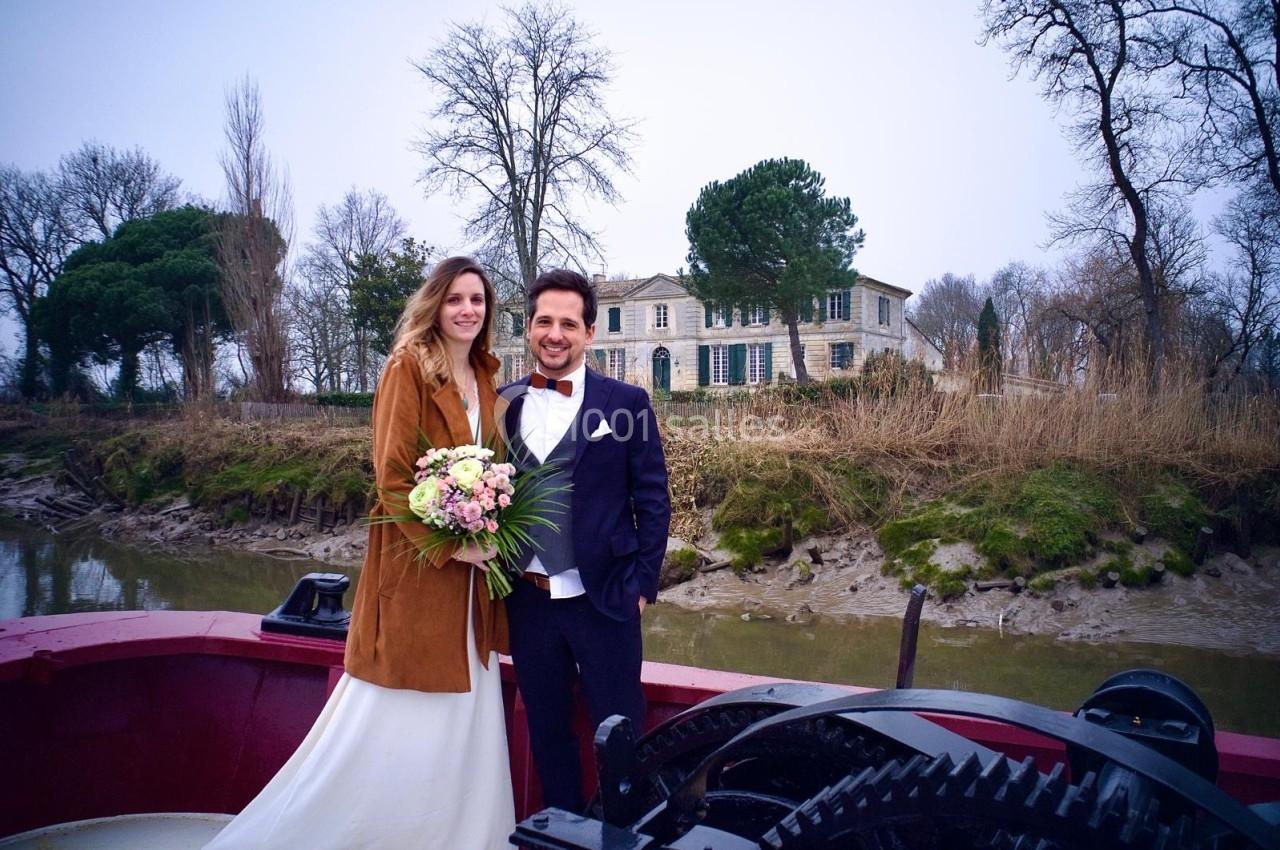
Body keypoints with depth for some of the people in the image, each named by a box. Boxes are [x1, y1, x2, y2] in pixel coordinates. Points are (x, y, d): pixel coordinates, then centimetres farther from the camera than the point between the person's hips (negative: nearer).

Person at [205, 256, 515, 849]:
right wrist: (446, 544, -16)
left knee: (461, 719, 13)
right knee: (397, 723, 3)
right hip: (417, 562, -7)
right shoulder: (409, 367, -10)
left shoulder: (484, 376, 11)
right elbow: (392, 474, -15)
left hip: (470, 567, 7)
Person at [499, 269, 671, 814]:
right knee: (547, 731, 17)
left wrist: (642, 584, -5)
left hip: (603, 598, -3)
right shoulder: (503, 404, 4)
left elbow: (653, 501, -2)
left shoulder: (626, 403, -4)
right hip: (527, 598, 3)